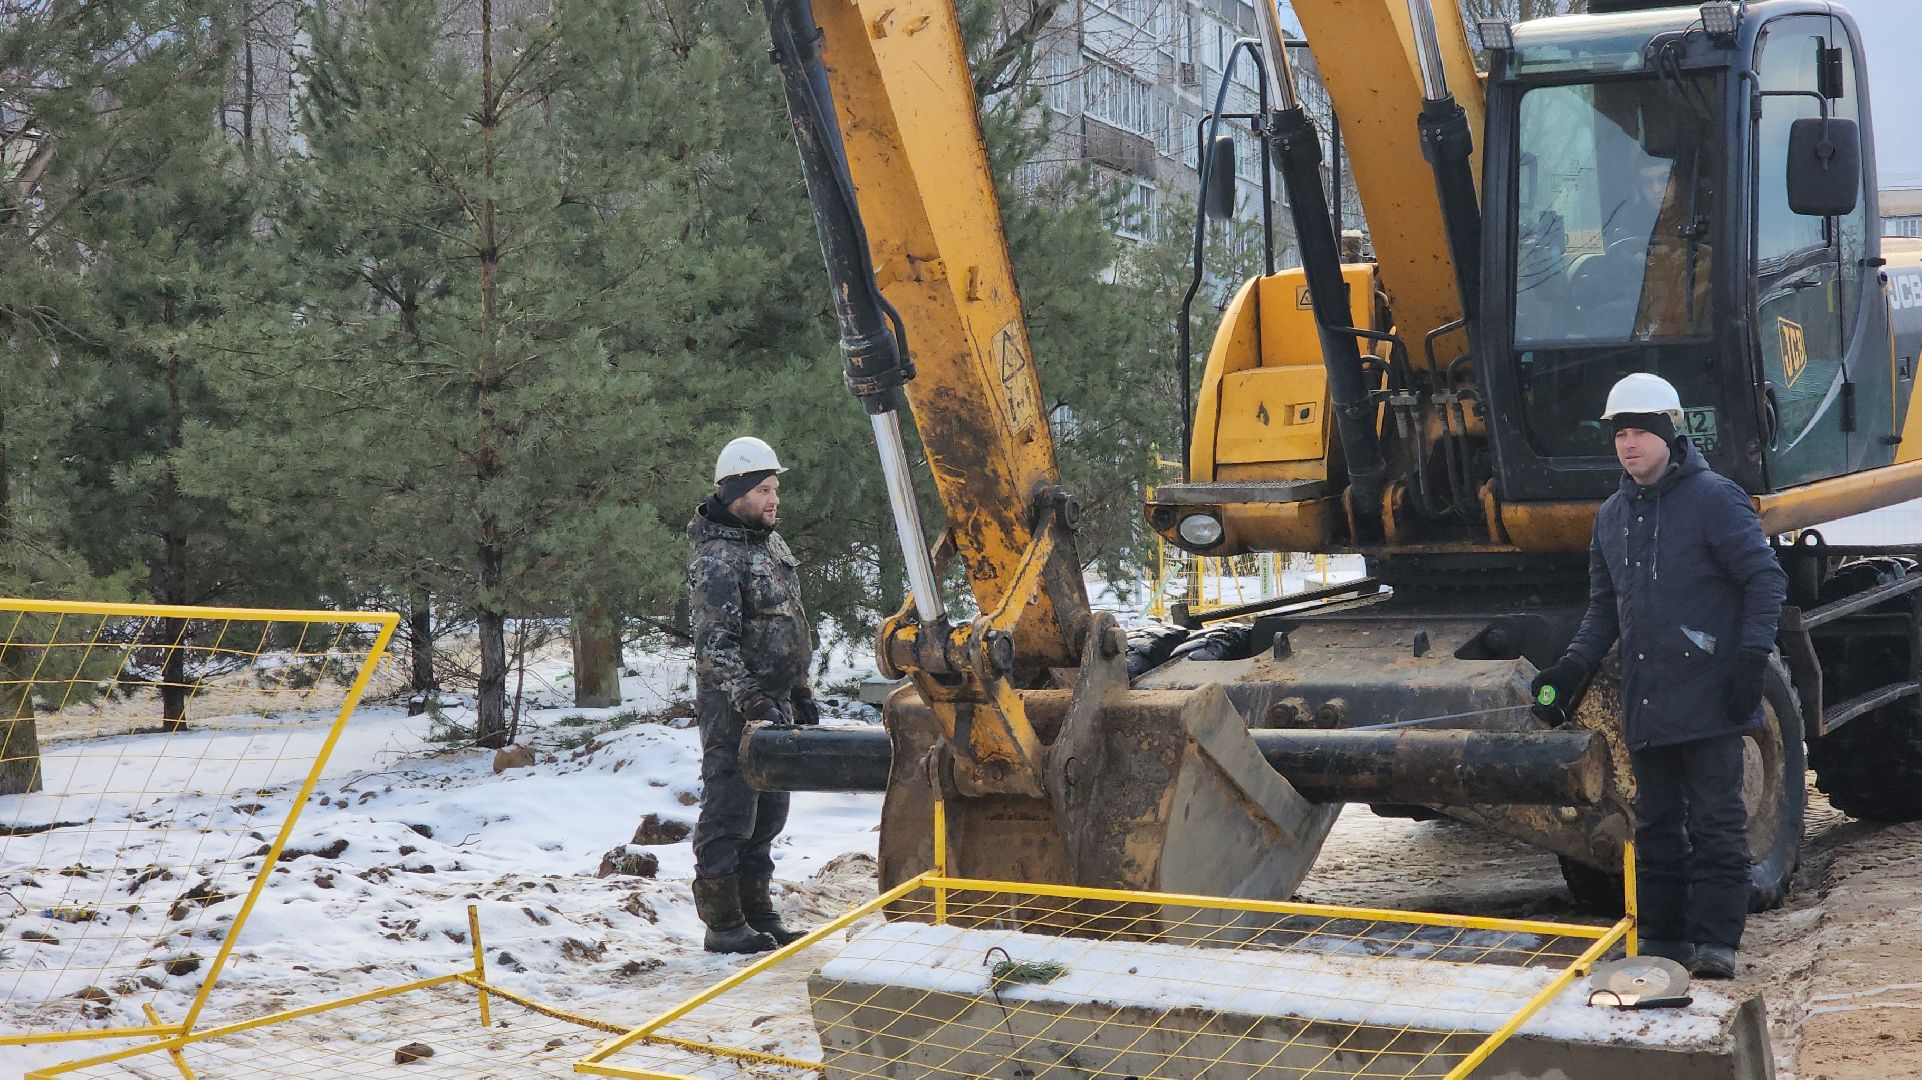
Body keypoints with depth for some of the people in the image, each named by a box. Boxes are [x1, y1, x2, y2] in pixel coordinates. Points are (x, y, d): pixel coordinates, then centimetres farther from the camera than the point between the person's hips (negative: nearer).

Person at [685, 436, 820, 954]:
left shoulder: (771, 543, 14)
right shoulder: (716, 557, -15)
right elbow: (715, 645, -21)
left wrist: (800, 694, 22)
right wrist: (751, 702, -27)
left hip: (772, 701, 9)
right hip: (732, 705, -9)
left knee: (767, 814, 15)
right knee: (728, 813, -4)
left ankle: (759, 915, 25)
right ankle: (724, 925, 2)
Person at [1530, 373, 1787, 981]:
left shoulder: (1714, 498, -6)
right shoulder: (1612, 515, 14)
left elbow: (1765, 581, -6)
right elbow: (1604, 606, 22)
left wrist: (1751, 659, -14)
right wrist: (1575, 667, 10)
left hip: (1708, 699, -6)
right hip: (1644, 703, 7)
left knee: (1715, 823, -3)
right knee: (1656, 824, 11)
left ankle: (1716, 940, 2)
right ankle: (1662, 936, 18)